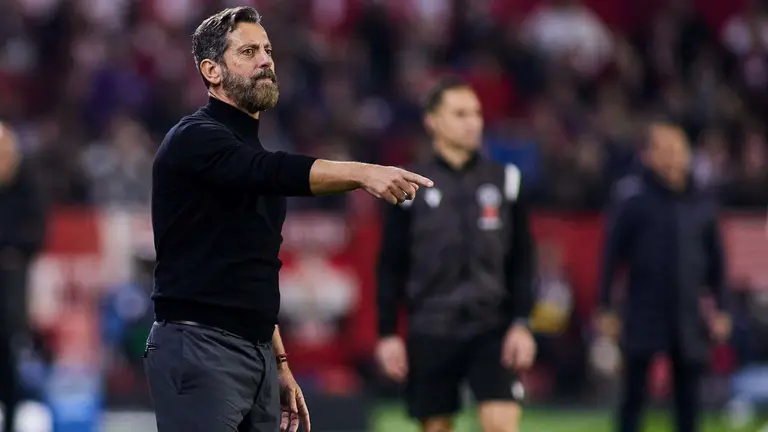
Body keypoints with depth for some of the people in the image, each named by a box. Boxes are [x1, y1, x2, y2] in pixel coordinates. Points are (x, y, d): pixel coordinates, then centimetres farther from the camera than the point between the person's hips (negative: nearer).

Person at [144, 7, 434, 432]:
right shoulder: (194, 139, -8)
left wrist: (279, 364, 22)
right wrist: (362, 173, -41)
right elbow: (276, 173, -28)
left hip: (258, 355, 9)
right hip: (198, 353, -9)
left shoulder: (253, 156, 20)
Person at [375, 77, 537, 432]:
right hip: (430, 333, 0)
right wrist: (387, 334, -2)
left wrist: (521, 323, -2)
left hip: (492, 329, 1)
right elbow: (390, 267, 3)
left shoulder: (505, 181, 6)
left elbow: (522, 262, 7)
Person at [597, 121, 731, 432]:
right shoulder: (632, 200, -3)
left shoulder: (701, 204, 7)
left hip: (689, 314, 3)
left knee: (688, 395, 6)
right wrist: (607, 309, -4)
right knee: (634, 395, -2)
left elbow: (715, 259, 14)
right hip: (643, 312, -3)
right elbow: (612, 256, -2)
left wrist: (721, 309, 11)